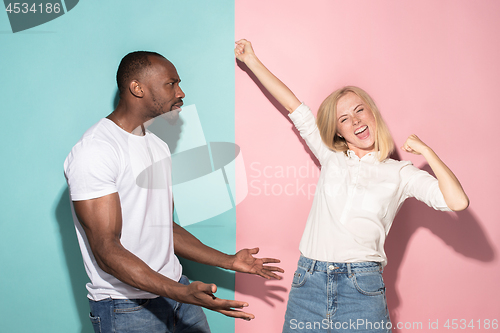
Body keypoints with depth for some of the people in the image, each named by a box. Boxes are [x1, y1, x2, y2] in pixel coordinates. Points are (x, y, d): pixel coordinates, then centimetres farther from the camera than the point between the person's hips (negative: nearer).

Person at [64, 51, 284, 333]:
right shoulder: (96, 151, -17)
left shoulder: (158, 146, 13)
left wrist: (230, 261, 12)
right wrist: (181, 293, -32)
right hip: (128, 307, -7)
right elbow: (106, 250, -23)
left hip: (174, 287, 8)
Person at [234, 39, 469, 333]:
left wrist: (427, 151, -1)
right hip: (309, 281, 3)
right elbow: (293, 105, 15)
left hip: (362, 288, -2)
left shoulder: (400, 173, 5)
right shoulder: (331, 158, 13)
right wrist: (251, 60, 21)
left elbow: (458, 202, -6)